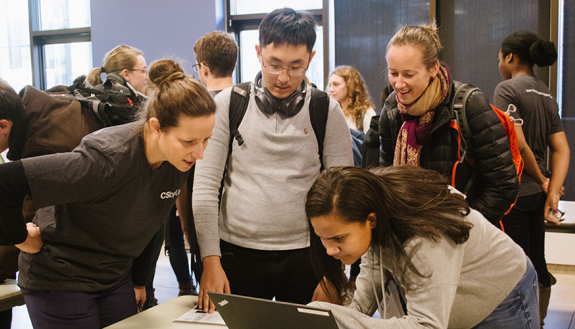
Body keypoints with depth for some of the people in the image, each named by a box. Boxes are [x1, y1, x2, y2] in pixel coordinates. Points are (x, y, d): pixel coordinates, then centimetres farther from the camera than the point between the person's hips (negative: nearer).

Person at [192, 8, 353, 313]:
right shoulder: (227, 104, -1)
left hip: (304, 254, 0)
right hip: (237, 253, 0)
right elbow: (205, 187, -3)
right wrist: (210, 260, -9)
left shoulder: (327, 112, -1)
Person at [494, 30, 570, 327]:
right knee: (537, 264, 17)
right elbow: (562, 150, 4)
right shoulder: (546, 94, 12)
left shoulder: (508, 88, -11)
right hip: (536, 194, 8)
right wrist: (553, 191, -5)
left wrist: (542, 180, -9)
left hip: (513, 192, -8)